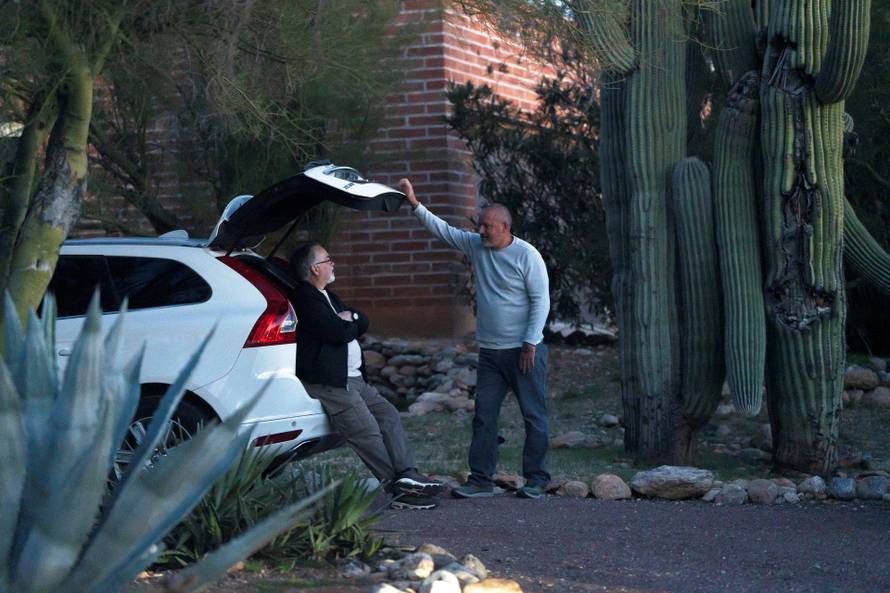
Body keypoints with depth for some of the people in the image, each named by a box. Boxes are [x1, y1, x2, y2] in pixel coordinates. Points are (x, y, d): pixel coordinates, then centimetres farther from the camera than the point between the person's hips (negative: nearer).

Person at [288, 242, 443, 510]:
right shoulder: (306, 299, -14)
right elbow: (340, 334, -22)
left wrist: (349, 318, -4)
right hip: (330, 385, -11)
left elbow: (362, 323, 18)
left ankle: (406, 475, -7)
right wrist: (350, 324, 0)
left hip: (353, 379, 11)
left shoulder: (326, 296, 19)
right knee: (368, 433, -10)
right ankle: (401, 490, -6)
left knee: (389, 415, 2)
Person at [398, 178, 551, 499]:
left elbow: (541, 301, -10)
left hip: (524, 351, -6)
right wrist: (415, 204, 1)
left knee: (534, 415, -1)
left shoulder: (527, 256, -9)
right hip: (490, 352, 6)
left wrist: (530, 344, -14)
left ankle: (536, 479, 6)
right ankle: (481, 480, 5)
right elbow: (442, 229, 12)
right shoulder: (476, 246, 7)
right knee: (484, 416, 3)